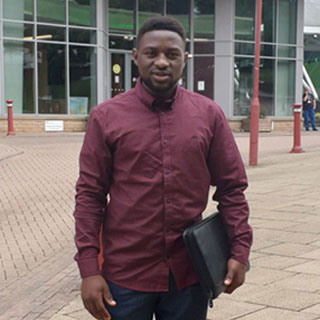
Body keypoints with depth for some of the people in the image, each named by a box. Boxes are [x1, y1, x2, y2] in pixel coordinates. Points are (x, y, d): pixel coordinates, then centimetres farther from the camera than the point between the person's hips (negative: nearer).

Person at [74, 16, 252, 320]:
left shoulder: (209, 114, 2)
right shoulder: (106, 116, -2)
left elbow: (232, 188, 5)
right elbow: (90, 195, -2)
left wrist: (239, 251, -2)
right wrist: (89, 269, -7)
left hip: (190, 274, 2)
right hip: (125, 276, -1)